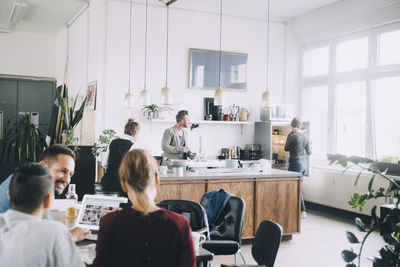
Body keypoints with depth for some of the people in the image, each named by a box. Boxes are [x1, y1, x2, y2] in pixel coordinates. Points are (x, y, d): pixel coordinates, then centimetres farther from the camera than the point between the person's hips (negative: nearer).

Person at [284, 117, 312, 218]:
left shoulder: (292, 136, -13)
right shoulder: (306, 137, 5)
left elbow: (286, 148, 2)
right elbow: (309, 153, 11)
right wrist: (310, 145, 32)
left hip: (295, 162, -7)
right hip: (304, 162, 7)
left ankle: (303, 211, -1)